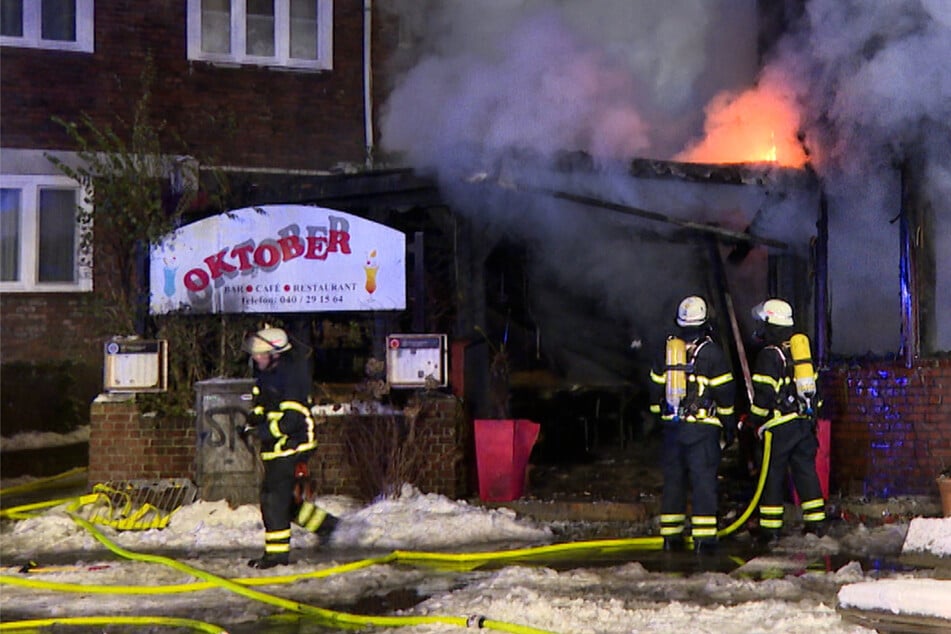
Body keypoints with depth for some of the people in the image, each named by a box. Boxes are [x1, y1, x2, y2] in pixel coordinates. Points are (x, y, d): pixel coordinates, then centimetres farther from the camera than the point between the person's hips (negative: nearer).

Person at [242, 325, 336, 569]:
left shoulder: (291, 375, -17)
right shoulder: (265, 375, 13)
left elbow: (292, 417, -23)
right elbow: (261, 408, 25)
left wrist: (265, 431, -26)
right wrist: (252, 423, 5)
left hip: (291, 447, -10)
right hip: (276, 449, 10)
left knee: (274, 498, -9)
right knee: (288, 500, 13)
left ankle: (277, 552, -1)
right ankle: (330, 527, 26)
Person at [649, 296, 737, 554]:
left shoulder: (667, 349, 8)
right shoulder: (710, 351, -7)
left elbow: (656, 388, 14)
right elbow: (724, 391, -5)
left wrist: (659, 416, 25)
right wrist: (729, 424, 4)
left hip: (672, 425, 4)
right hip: (702, 426, -4)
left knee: (673, 477, 10)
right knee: (703, 478, -4)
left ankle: (671, 536, 12)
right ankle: (704, 537, -8)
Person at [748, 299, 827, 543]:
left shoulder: (769, 354, -10)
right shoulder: (801, 347, 14)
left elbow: (764, 394, -14)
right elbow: (813, 384, 18)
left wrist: (756, 422, -4)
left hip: (780, 424, -7)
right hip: (805, 422, 7)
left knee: (772, 474, -1)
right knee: (806, 470, 11)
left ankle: (770, 527, 0)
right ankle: (816, 522, 10)